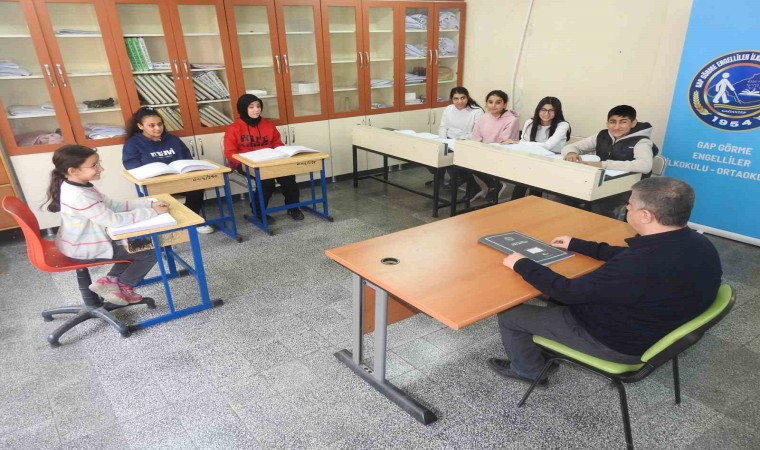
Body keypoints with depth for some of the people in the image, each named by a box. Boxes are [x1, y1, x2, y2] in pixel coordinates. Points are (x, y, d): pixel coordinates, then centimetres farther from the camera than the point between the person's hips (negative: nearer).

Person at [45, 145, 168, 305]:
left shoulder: (80, 186, -1)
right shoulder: (79, 197, -31)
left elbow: (114, 205, 0)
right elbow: (114, 220, -32)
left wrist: (149, 203, -9)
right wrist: (151, 212, -26)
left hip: (81, 242, 10)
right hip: (85, 249, -10)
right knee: (151, 252, -2)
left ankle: (111, 279, 16)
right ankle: (122, 286, 14)